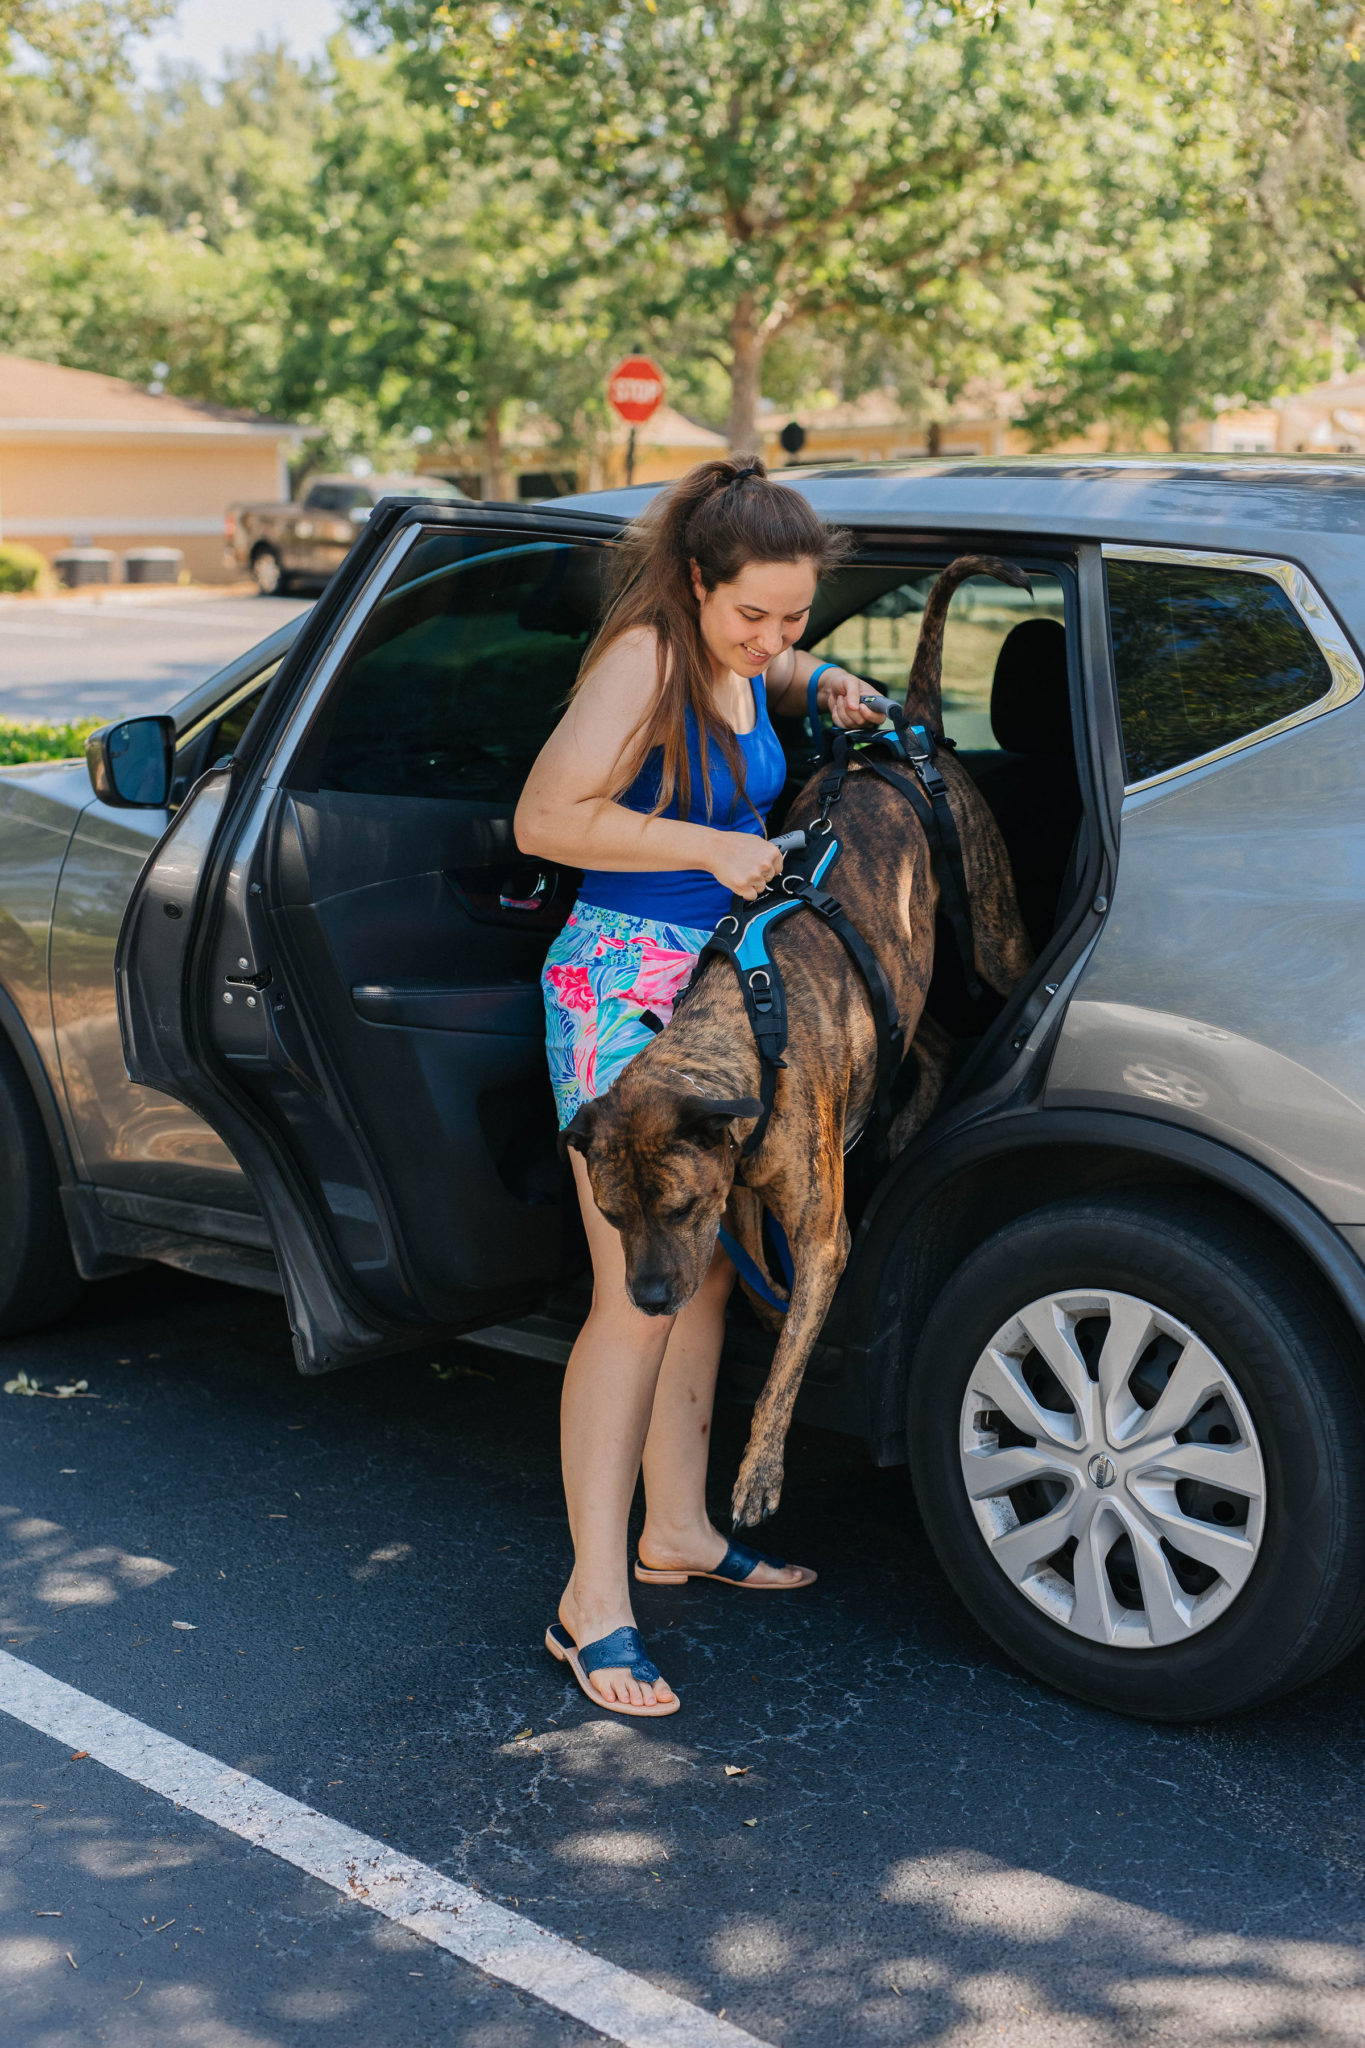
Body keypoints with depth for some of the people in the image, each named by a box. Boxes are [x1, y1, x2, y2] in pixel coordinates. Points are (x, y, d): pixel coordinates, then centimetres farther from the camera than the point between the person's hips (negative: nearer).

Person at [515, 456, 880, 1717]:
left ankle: (677, 1529, 28)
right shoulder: (646, 657, -17)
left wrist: (823, 690, 11)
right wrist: (713, 849, -21)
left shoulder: (741, 658, 8)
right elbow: (547, 817, -22)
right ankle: (594, 1601, -4)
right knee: (638, 1299, -10)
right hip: (626, 989, -9)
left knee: (706, 1274, 14)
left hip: (722, 988, 9)